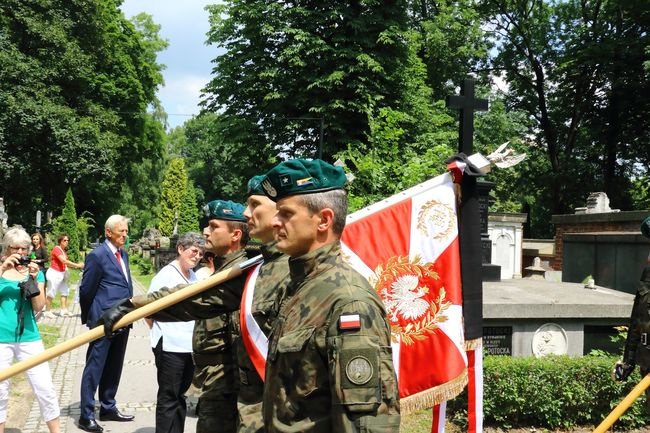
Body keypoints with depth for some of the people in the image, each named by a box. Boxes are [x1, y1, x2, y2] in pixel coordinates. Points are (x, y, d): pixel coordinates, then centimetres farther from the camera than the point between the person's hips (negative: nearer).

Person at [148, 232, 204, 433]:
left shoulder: (194, 276, 9)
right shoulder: (166, 275, -9)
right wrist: (161, 333, -3)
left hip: (189, 346, 6)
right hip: (170, 346, -6)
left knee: (179, 396, 16)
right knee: (168, 398, 1)